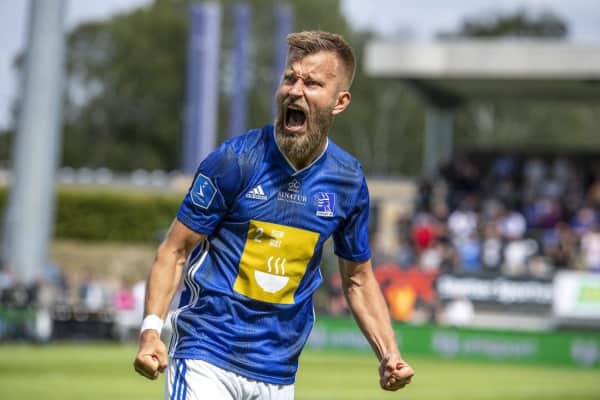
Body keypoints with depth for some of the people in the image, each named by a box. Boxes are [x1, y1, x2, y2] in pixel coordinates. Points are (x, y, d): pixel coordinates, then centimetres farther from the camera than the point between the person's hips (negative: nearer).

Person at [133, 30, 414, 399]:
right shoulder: (234, 160, -8)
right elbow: (175, 251, -5)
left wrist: (389, 355, 1)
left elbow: (358, 279, 14)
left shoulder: (348, 181, 3)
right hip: (207, 358, -4)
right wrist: (152, 329, -19)